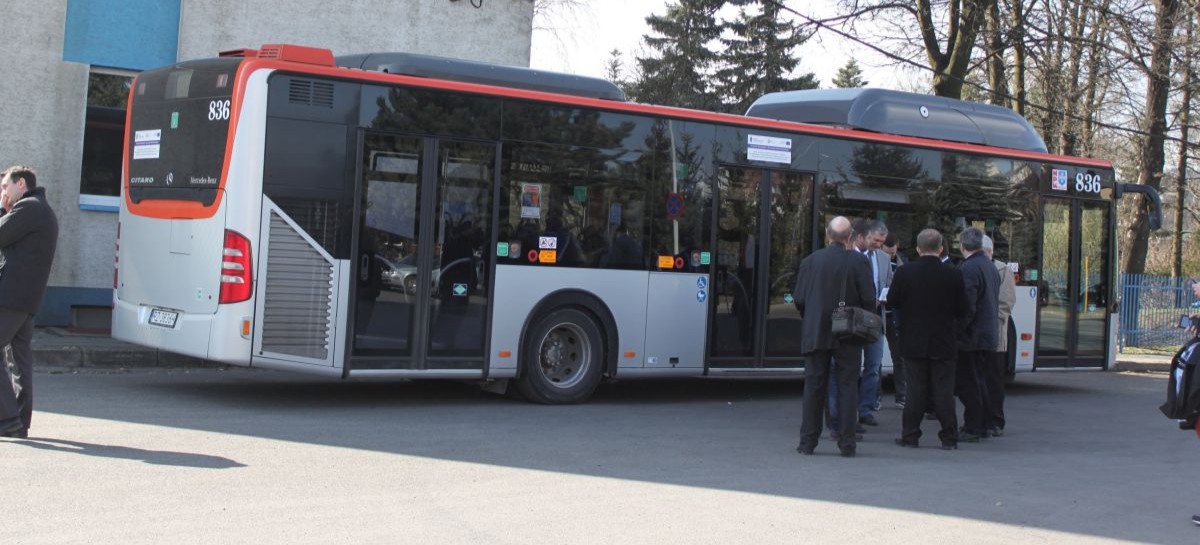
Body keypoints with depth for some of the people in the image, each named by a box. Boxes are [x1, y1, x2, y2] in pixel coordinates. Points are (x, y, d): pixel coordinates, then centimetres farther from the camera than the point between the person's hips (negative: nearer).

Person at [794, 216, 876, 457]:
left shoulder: (810, 261, -2)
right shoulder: (859, 261, -7)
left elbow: (799, 299, -1)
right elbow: (868, 299, -10)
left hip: (815, 335, 1)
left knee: (813, 387, 7)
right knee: (847, 387, 5)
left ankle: (808, 441, 9)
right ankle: (847, 442, 4)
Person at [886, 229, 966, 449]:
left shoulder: (904, 272, -9)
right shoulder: (954, 274, -8)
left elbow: (892, 302, -2)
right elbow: (961, 309, -3)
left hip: (914, 343, 0)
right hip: (944, 344, 0)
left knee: (915, 389, 7)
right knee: (944, 390, 5)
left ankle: (910, 435, 10)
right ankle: (949, 437, 7)